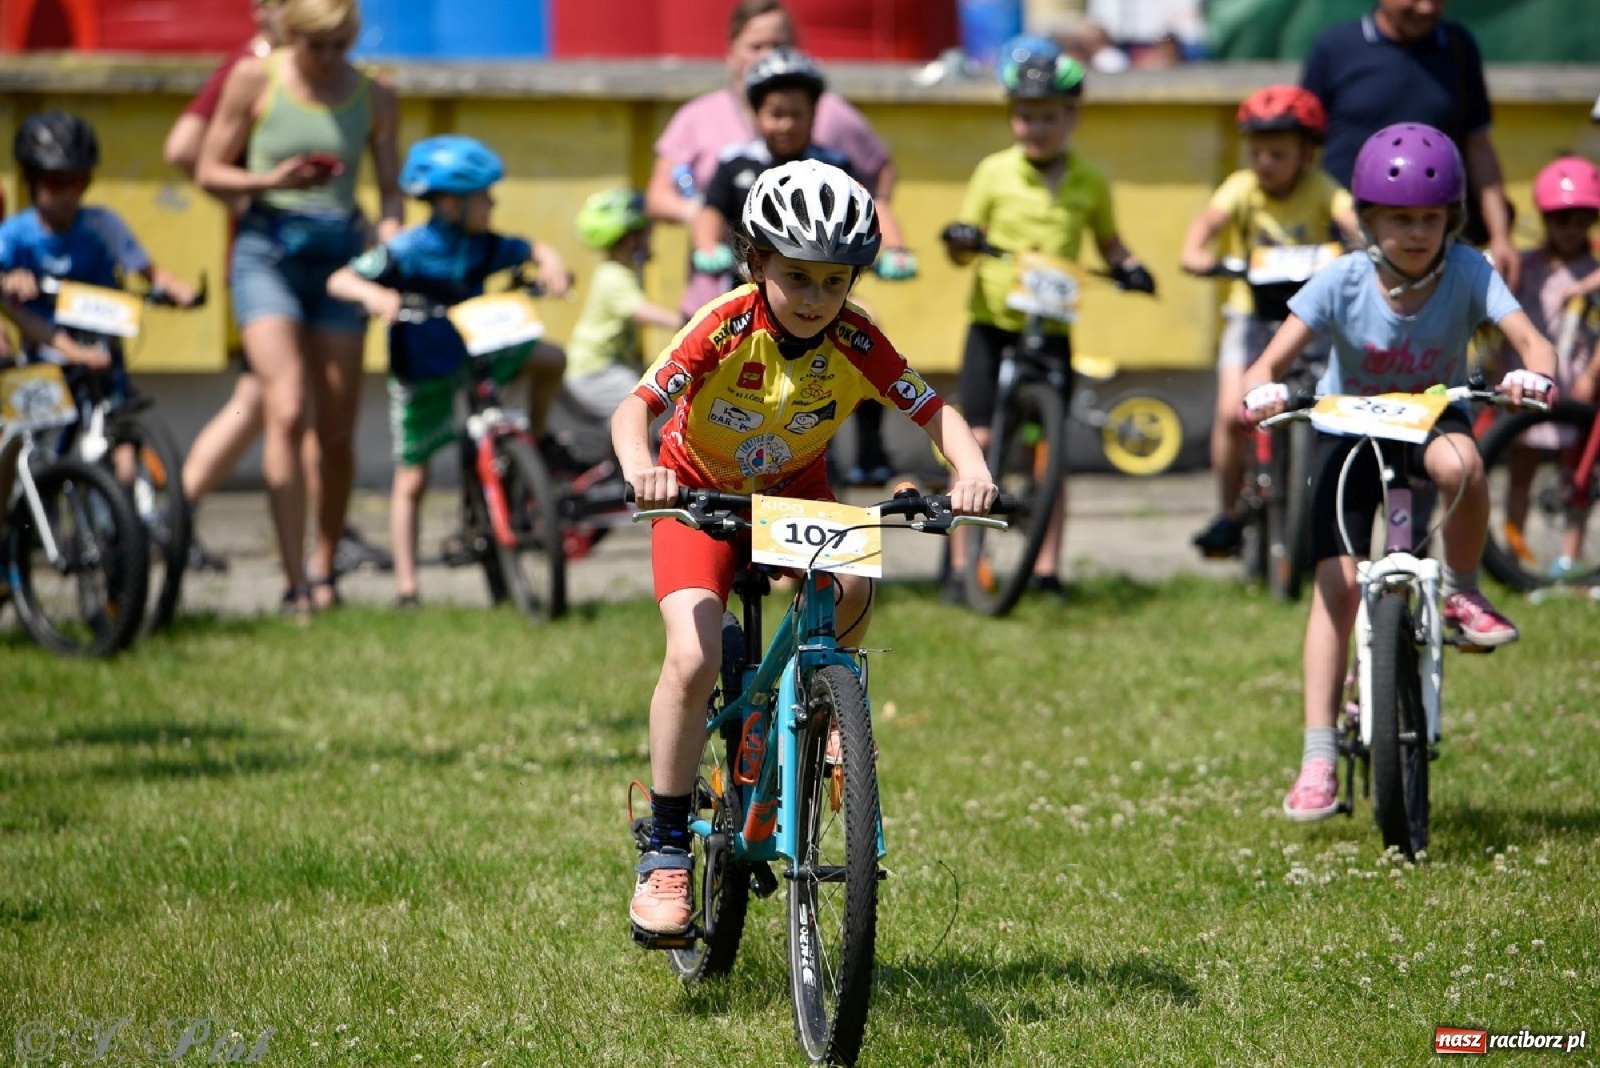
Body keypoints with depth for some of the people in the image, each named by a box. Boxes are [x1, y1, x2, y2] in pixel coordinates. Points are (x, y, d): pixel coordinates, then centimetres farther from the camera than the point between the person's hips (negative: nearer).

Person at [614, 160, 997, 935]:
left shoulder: (854, 340, -21)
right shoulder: (724, 327, -28)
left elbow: (934, 411, -21)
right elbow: (635, 407, -34)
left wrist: (970, 470, -42)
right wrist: (640, 467, -56)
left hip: (794, 493, 2)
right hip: (700, 492, -2)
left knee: (851, 585, -30)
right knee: (694, 659, -23)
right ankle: (664, 850, -10)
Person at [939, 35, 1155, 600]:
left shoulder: (1090, 184, 4)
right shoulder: (994, 173, 0)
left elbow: (1108, 242, 15)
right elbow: (965, 249, 2)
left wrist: (1129, 267, -5)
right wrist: (960, 240, -21)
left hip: (1052, 330, 1)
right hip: (993, 322, -1)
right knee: (977, 439, -4)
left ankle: (1047, 567, 8)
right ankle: (959, 563, 2)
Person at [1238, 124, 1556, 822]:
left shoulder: (1467, 272, -20)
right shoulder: (1342, 281, -22)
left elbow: (1530, 338, -28)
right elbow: (1272, 359, -25)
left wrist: (1535, 375, -52)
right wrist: (1261, 391, -48)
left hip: (1431, 418, 0)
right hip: (1349, 429, 0)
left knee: (1459, 464, -38)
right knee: (1338, 583, -14)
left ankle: (1463, 590, -9)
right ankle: (1318, 757, -10)